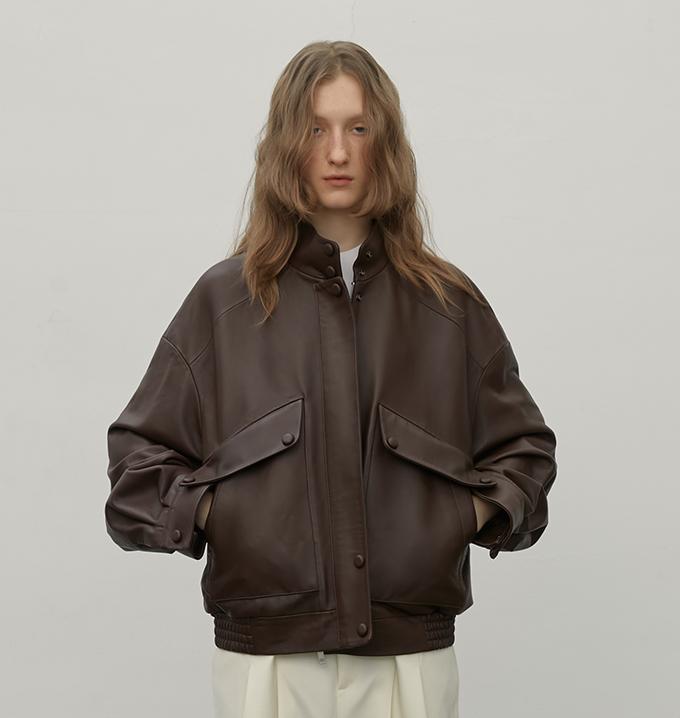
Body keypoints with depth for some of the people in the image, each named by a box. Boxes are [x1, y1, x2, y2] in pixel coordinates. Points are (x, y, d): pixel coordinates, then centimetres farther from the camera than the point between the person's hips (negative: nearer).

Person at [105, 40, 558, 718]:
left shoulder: (450, 305, 6)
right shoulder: (223, 300, 3)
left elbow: (523, 448, 15)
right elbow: (139, 455, 8)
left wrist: (465, 519, -1)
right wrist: (216, 518, -6)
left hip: (412, 656, 1)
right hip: (267, 655, -1)